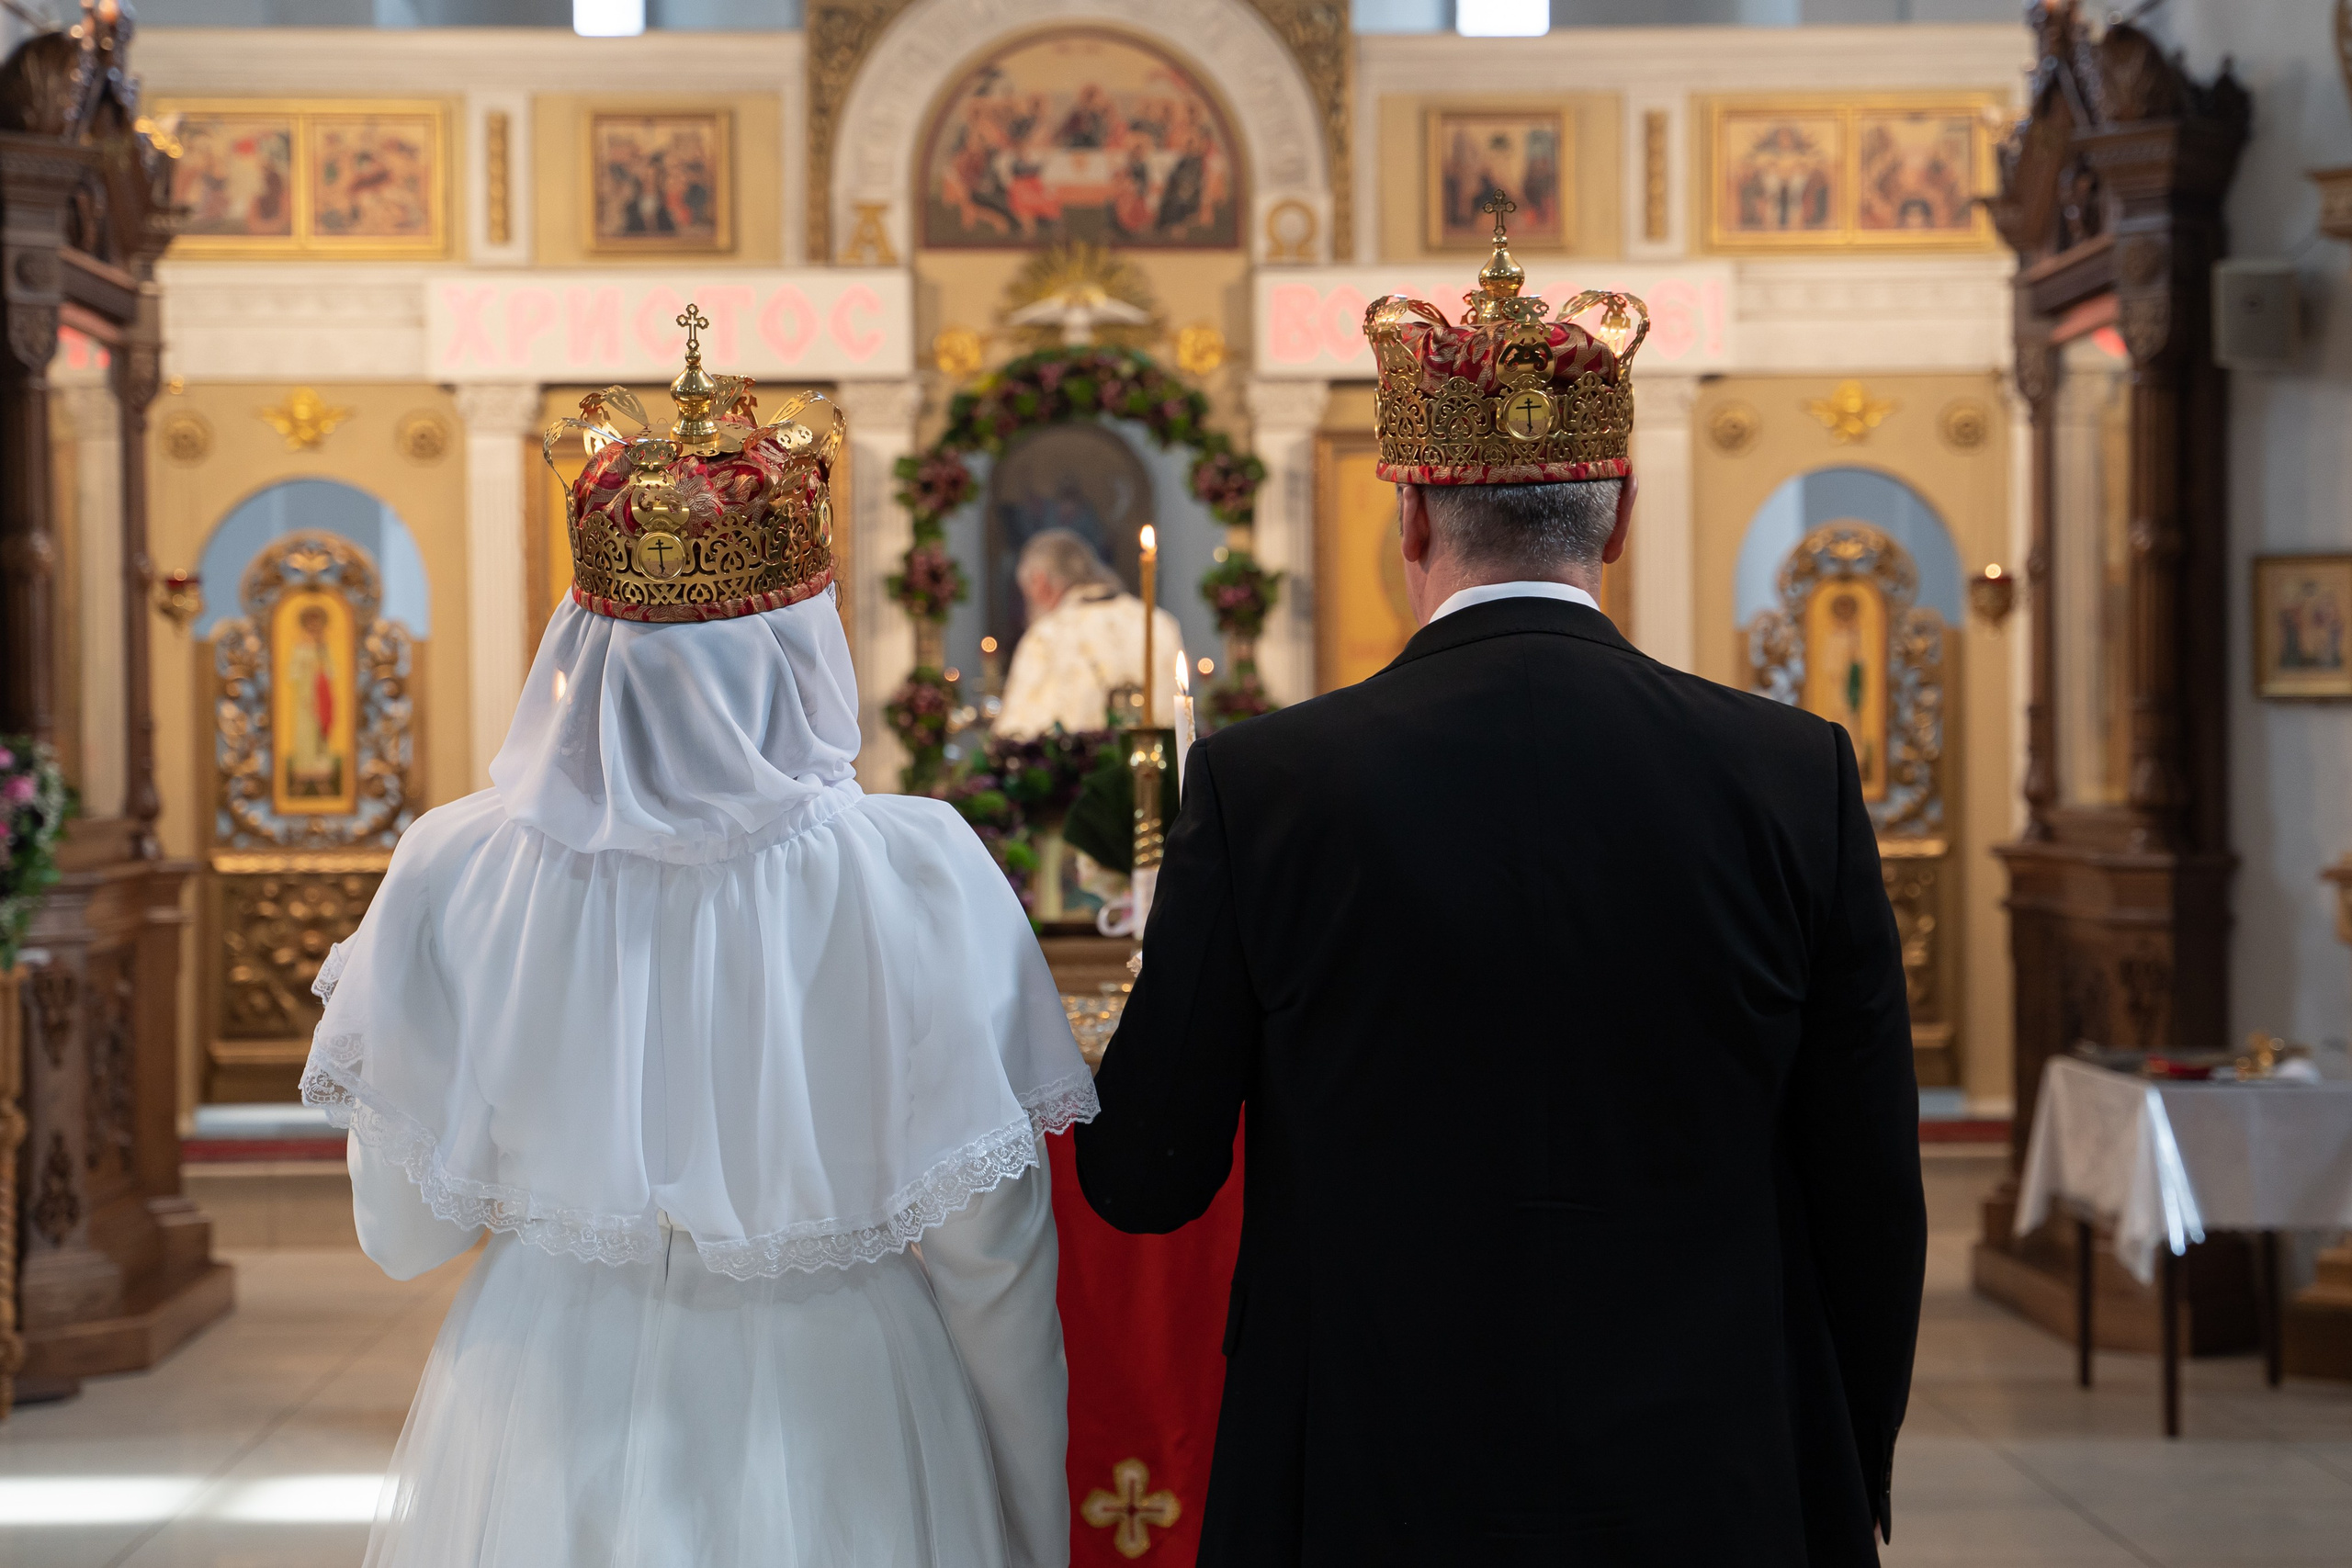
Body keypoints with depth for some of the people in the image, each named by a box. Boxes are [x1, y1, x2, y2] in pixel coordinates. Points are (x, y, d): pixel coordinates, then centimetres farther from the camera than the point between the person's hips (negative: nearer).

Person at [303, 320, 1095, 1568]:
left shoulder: (456, 879, -12)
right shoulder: (917, 880, -17)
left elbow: (406, 1230, -2)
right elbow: (987, 1249, -11)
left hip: (547, 1430, 1)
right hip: (833, 1436, -1)